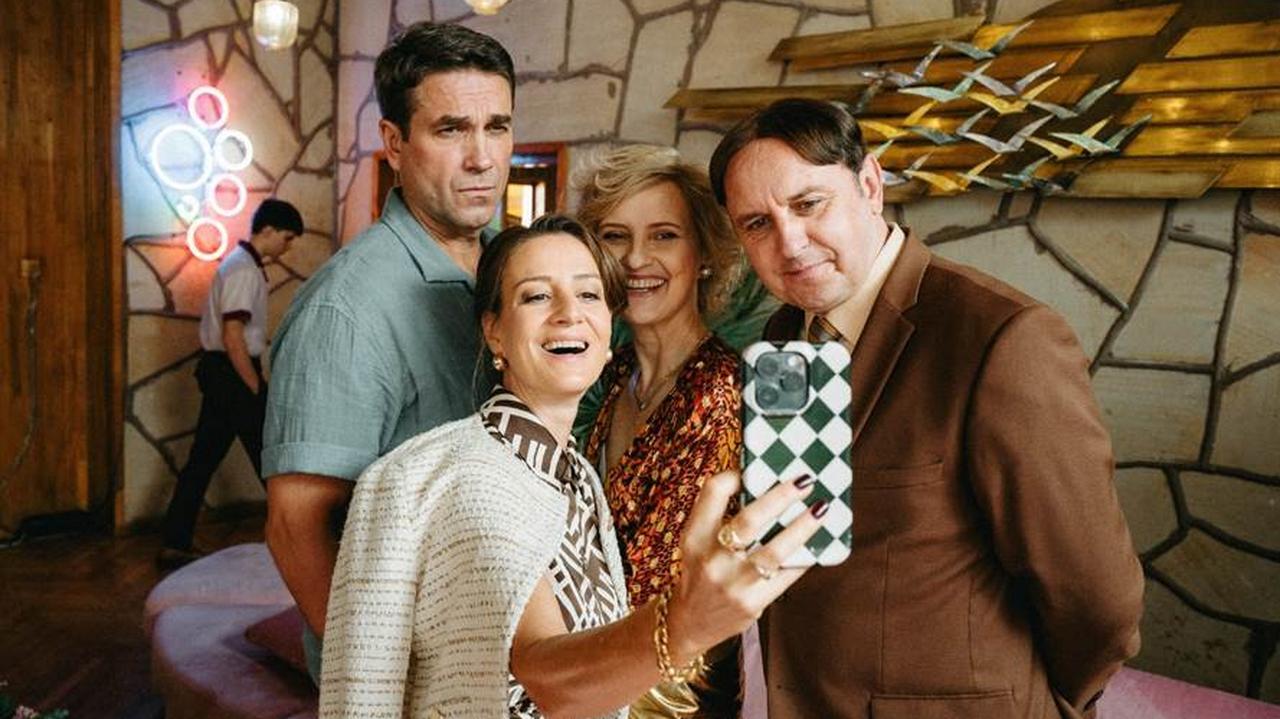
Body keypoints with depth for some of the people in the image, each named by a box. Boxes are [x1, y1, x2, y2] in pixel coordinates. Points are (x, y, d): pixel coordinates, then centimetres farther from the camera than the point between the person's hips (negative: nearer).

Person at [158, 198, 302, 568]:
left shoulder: (240, 263, 15)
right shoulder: (244, 270, -16)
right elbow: (233, 338, -21)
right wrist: (257, 391, -18)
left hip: (219, 372, 10)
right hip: (233, 372, -10)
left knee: (203, 458, 11)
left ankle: (174, 545, 16)